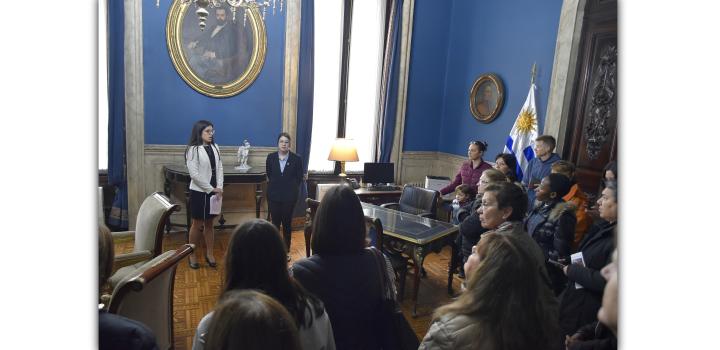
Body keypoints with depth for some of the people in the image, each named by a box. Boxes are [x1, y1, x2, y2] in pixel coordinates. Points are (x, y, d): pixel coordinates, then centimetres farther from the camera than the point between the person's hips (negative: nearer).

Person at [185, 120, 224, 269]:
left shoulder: (215, 147, 6)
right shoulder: (193, 149, -12)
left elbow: (219, 168, 5)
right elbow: (194, 174, -16)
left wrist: (219, 187, -7)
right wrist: (211, 189, -15)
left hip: (214, 191, 5)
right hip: (199, 191, -5)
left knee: (209, 224, 13)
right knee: (197, 224, 6)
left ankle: (209, 254, 24)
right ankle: (193, 256, 20)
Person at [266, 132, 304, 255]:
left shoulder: (297, 159, -5)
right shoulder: (271, 157, 1)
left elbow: (299, 178, 2)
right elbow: (268, 174, 14)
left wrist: (290, 187, 3)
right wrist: (275, 184, 11)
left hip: (289, 196, -1)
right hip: (274, 195, 1)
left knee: (287, 223, 7)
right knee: (275, 223, 5)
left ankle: (286, 251, 18)